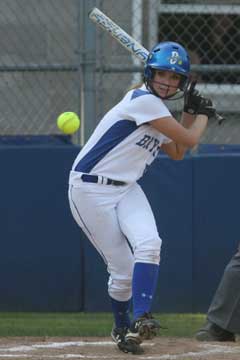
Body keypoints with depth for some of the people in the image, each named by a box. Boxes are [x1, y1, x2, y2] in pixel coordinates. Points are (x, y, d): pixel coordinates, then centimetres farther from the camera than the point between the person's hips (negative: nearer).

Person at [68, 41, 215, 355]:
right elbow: (189, 140, -14)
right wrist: (203, 115, 5)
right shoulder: (144, 100, -17)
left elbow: (177, 152, 23)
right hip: (90, 190, -8)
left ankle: (140, 318, -29)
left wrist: (191, 111, 16)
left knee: (148, 244, -22)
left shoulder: (156, 109, 11)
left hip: (126, 189, 8)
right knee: (123, 269, -6)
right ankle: (122, 329, 19)